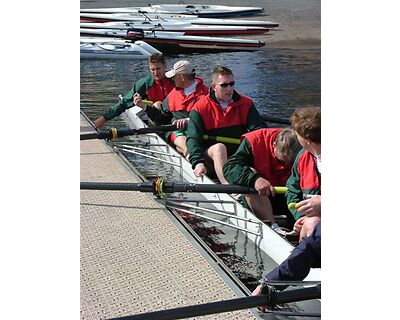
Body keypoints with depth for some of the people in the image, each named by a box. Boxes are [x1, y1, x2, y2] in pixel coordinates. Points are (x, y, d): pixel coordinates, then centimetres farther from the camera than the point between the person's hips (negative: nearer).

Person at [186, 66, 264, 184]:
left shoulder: (246, 104, 8)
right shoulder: (200, 108, -1)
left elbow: (258, 130, 3)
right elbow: (193, 139, -8)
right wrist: (198, 163, -25)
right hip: (212, 156, -3)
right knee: (219, 147, -36)